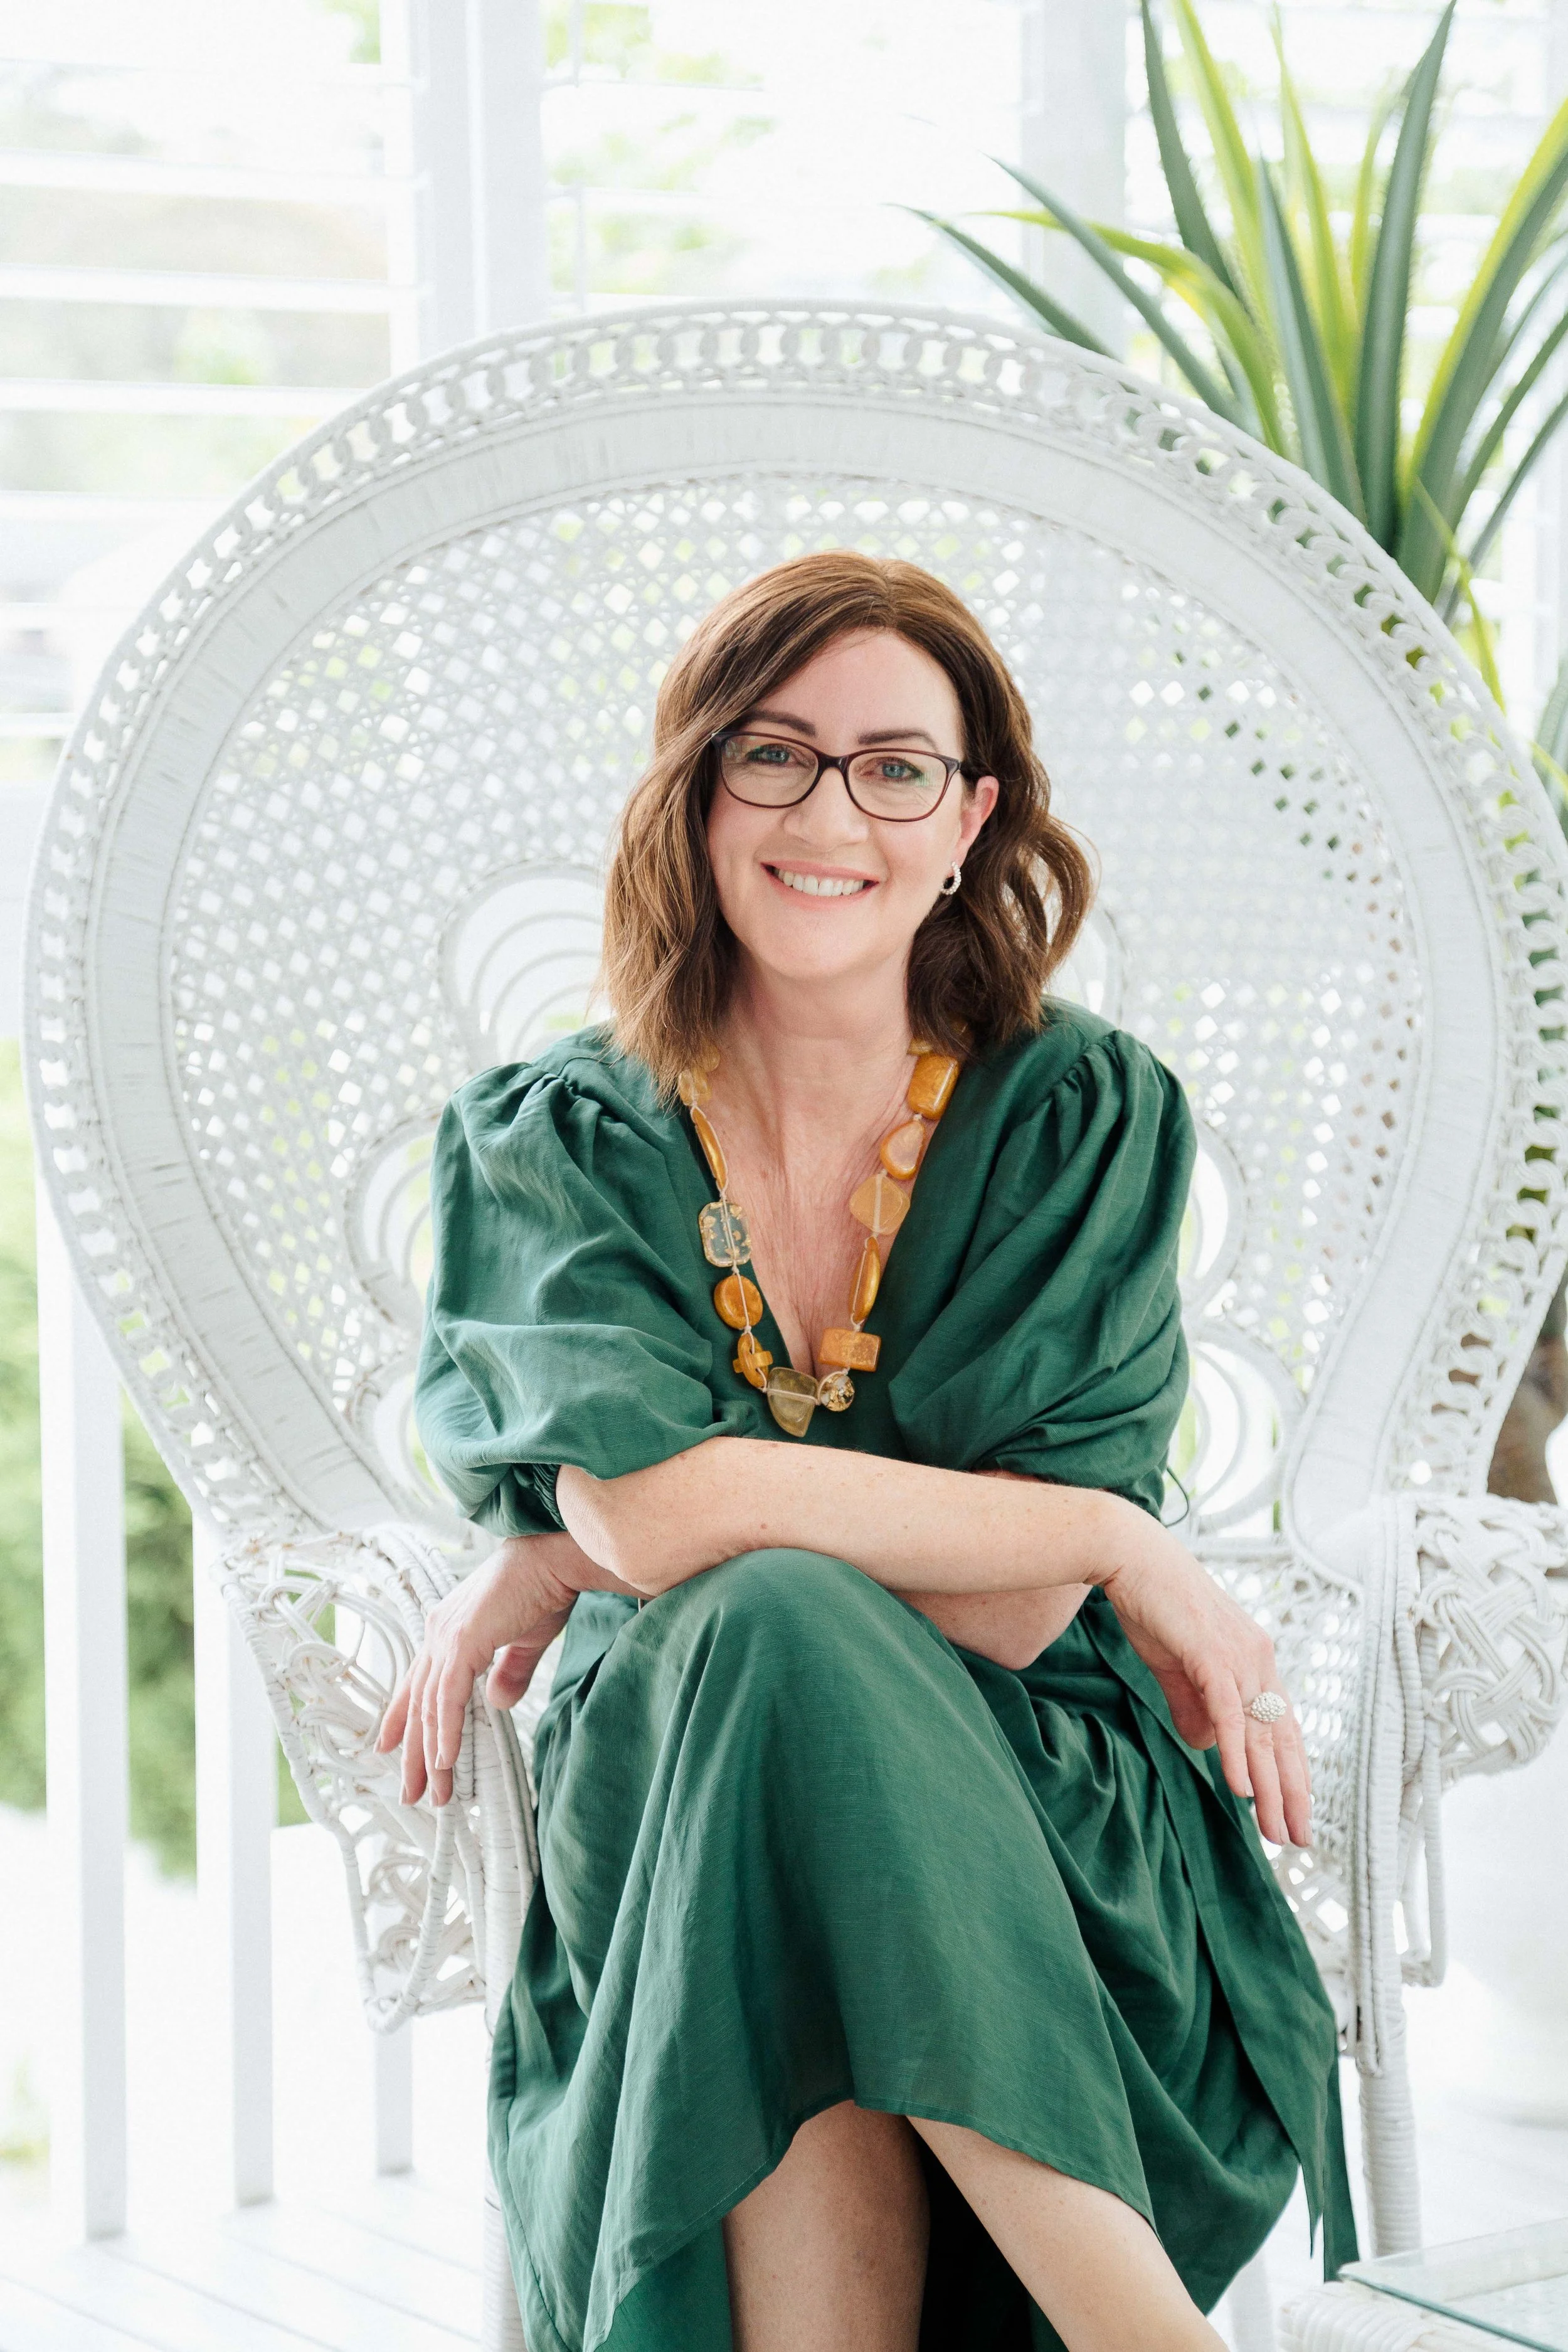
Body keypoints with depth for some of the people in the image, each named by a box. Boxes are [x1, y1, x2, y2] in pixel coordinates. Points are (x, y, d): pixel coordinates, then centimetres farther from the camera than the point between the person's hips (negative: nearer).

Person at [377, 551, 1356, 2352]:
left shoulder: (1085, 1119, 0)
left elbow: (1019, 1616, -9)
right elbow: (646, 1507, -14)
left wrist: (550, 1576, -10)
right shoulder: (552, 1143, 3)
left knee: (759, 1627, -33)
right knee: (770, 1631, -34)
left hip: (1043, 1815, -1)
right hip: (677, 1815, 1)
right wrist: (1119, 1542, -15)